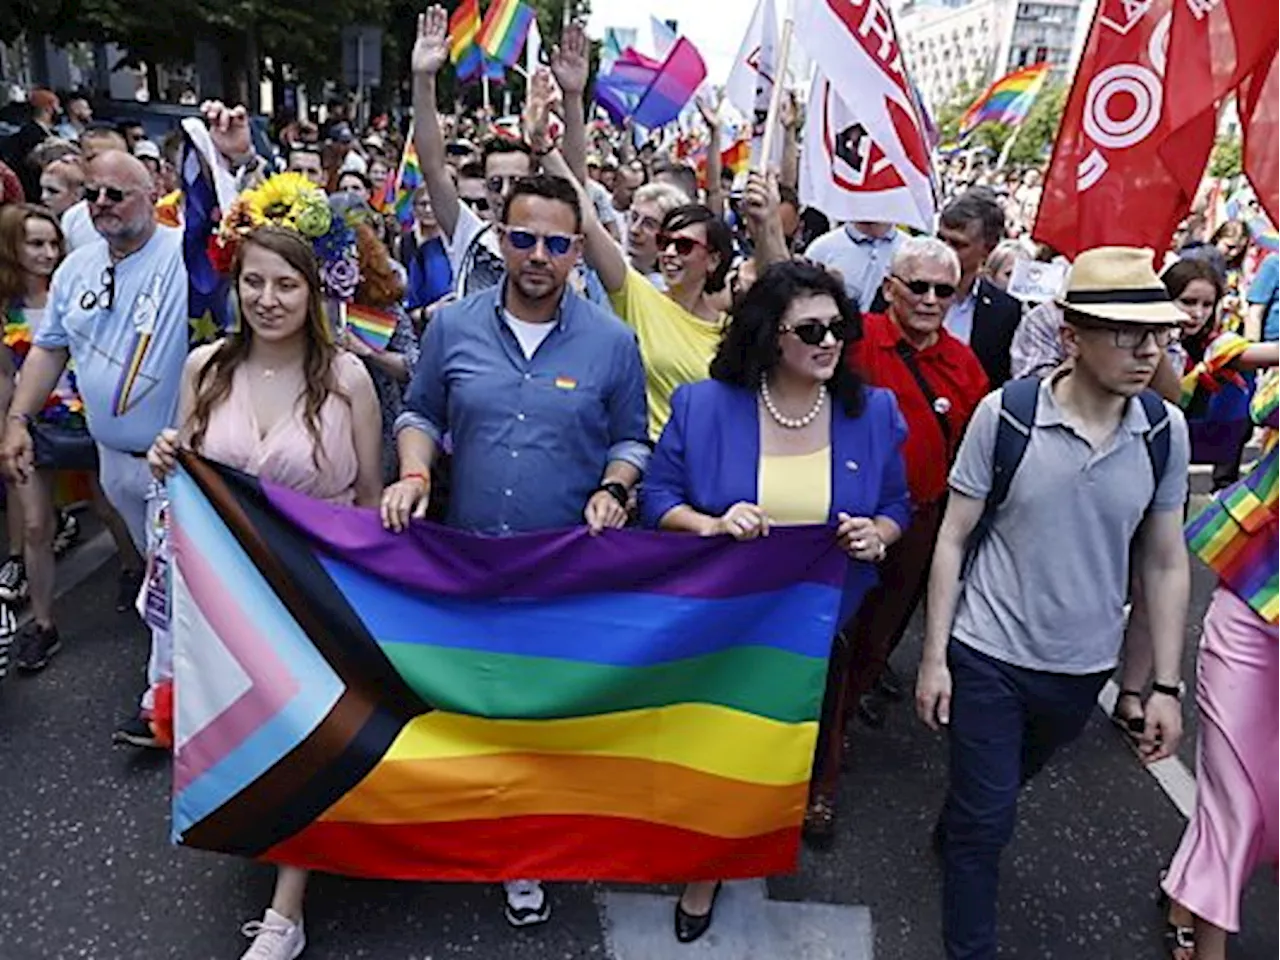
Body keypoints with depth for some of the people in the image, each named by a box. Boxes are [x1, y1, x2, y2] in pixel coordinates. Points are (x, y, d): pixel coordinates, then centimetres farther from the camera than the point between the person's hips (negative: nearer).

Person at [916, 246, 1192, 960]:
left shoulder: (1165, 431, -7)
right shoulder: (1005, 414, -16)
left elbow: (1166, 564, 1)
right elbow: (953, 539, -9)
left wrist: (1167, 686, 1)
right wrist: (934, 657, -8)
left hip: (1085, 666, 4)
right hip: (988, 656, -3)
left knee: (1004, 787, 26)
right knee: (988, 819, 4)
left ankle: (954, 834, 56)